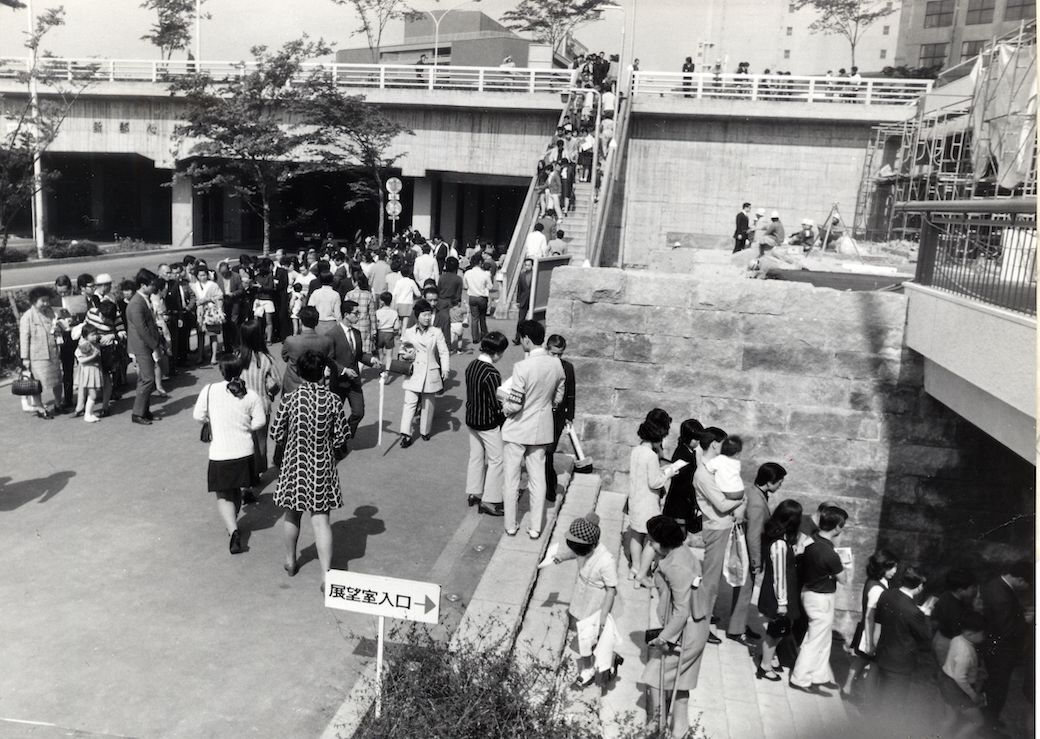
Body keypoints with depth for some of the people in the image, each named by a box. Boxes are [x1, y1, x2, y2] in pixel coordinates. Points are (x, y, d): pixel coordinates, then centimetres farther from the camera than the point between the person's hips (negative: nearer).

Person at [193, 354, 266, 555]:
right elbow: (260, 421, -3)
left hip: (219, 454, -2)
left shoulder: (210, 390, -8)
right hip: (244, 452, 2)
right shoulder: (250, 395, -4)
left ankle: (233, 530, -11)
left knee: (223, 495, 8)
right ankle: (233, 524, 38)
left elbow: (198, 416, -4)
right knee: (236, 490, 23)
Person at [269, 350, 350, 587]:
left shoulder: (290, 399, -12)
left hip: (294, 465, 1)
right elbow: (342, 437, -7)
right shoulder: (333, 401, -11)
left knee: (292, 514, 20)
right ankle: (326, 574, -5)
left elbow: (276, 434, -5)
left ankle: (291, 561, 38)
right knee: (321, 520, 1)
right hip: (322, 467, -1)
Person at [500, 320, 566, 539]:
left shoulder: (522, 367, -24)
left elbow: (514, 405, -22)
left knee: (512, 478, 11)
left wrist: (504, 407, -1)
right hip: (542, 429, 5)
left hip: (518, 430, -5)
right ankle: (535, 527, 22)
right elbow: (558, 399, 6)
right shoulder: (557, 365, -5)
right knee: (538, 478, 14)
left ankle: (511, 525, 23)